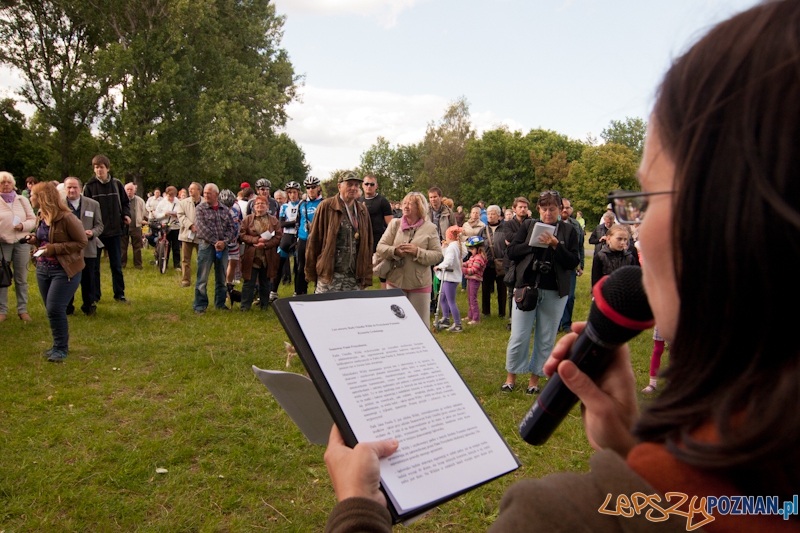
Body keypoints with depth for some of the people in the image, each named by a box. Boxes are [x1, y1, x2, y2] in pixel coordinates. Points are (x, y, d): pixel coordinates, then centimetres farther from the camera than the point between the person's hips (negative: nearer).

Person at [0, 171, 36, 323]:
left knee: (21, 279, 6)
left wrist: (23, 225, -12)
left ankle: (22, 310, 14)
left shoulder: (22, 200, 7)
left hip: (21, 243, 2)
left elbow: (33, 220, 7)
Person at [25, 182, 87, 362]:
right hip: (43, 269, 8)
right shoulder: (42, 217, 7)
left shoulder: (67, 218, -18)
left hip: (64, 270, -8)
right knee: (51, 310, 11)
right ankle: (59, 345, 24)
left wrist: (54, 249, -22)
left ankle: (61, 348, 6)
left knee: (55, 309, -10)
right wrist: (35, 240, -1)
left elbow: (82, 242, -15)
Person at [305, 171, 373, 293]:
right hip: (329, 274, -4)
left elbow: (368, 244, 13)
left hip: (355, 277, 4)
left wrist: (367, 276, 9)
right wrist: (311, 273, -2)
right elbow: (314, 240, -2)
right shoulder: (326, 207, -3)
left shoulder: (362, 211, 12)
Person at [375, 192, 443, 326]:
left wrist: (418, 252, -19)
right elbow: (380, 248, 2)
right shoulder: (394, 223, 6)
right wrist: (395, 251, -17)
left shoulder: (430, 228, 0)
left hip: (420, 284, -2)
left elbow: (438, 255, -6)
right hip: (395, 281, 2)